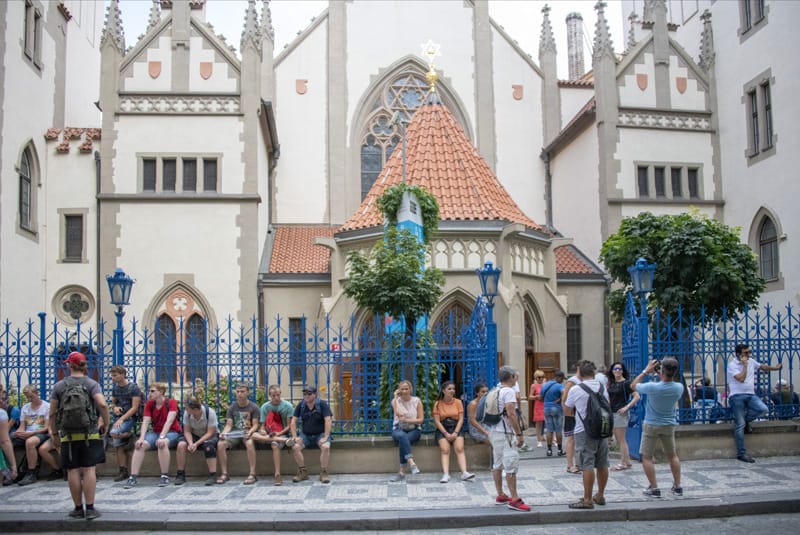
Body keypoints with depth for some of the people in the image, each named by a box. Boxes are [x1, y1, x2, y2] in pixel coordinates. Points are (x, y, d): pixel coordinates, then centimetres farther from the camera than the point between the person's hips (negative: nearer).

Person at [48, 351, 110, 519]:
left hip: (68, 435, 1)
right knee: (89, 470, 0)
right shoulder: (91, 384, -2)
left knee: (73, 471, 6)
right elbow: (102, 405, -17)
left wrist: (55, 434, 15)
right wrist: (106, 423, -5)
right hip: (90, 434, -1)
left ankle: (78, 508, 12)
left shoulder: (59, 386, 4)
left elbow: (52, 413, 4)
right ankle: (90, 508, -1)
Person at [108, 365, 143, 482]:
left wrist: (121, 419, -19)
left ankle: (130, 435, 0)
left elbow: (134, 407, -11)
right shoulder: (115, 387, 14)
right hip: (118, 417, 6)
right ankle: (124, 471, -2)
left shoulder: (133, 387, -6)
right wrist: (114, 408, 0)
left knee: (113, 433, -29)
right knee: (117, 442, -9)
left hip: (130, 417, -6)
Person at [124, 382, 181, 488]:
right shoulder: (149, 404, 5)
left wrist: (162, 437, -33)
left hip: (172, 432, -5)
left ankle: (165, 476, -26)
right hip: (156, 432, 5)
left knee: (162, 443, -37)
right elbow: (145, 422, -5)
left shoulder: (171, 402, -9)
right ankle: (133, 477, -22)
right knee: (140, 445, -23)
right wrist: (141, 438, -21)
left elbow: (169, 421, -21)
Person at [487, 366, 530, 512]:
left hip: (494, 431, 10)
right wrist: (519, 434, -18)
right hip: (505, 433, -10)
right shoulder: (509, 391, -14)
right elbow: (511, 414, -22)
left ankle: (500, 496, 20)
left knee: (497, 464, 13)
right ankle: (514, 500, -9)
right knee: (511, 466, -8)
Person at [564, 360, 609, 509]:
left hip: (584, 431, -6)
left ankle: (587, 500, -1)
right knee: (602, 464, 13)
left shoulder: (575, 390, -10)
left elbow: (568, 412, 2)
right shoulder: (603, 388, 5)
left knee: (587, 466, -4)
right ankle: (600, 496, 24)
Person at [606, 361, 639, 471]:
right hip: (612, 413, 8)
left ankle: (623, 463, 4)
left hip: (621, 413, -8)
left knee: (621, 439, -3)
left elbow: (637, 396, -15)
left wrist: (626, 407, -19)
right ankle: (627, 461, 22)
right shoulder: (611, 383, 11)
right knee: (617, 439, 13)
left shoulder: (626, 383, -10)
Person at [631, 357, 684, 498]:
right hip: (669, 425, 4)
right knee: (672, 455, 20)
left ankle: (654, 488, 3)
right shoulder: (679, 388, -13)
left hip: (651, 425, -4)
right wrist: (662, 376, 1)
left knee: (647, 457, 6)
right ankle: (677, 486, 24)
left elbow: (633, 385, -8)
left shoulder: (653, 387, -26)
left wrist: (646, 371, -6)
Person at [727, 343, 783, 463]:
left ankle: (745, 420, 7)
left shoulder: (751, 361, 13)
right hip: (737, 396, -6)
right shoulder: (732, 364, -7)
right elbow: (741, 378, -19)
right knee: (740, 425, -7)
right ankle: (741, 453, -2)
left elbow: (763, 367, 34)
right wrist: (744, 365, -11)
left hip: (750, 395, 6)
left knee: (763, 410, -23)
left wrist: (775, 368, 48)